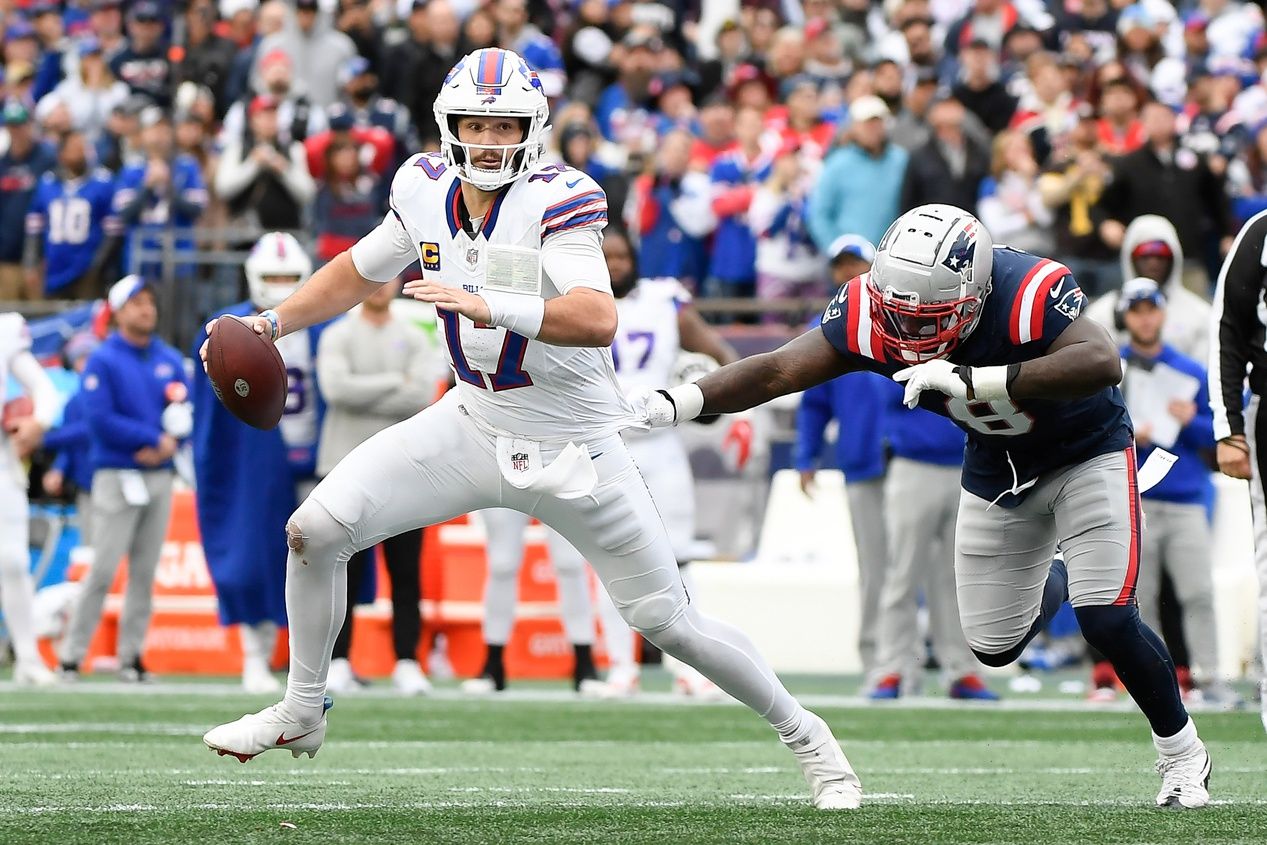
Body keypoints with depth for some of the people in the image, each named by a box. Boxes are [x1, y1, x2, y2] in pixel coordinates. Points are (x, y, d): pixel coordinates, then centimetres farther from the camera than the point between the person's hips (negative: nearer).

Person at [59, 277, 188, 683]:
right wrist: (154, 438, -12)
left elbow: (185, 416, 8)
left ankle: (131, 656, 8)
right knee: (103, 569, -10)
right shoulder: (103, 361, -4)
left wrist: (167, 447, -11)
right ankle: (72, 655, -6)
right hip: (116, 477, -5)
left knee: (145, 572, 5)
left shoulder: (170, 360, 12)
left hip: (160, 476, 5)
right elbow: (100, 420, -13)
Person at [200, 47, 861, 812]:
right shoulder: (427, 191, -4)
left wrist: (490, 309, -49)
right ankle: (302, 713, 11)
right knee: (315, 530, -8)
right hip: (475, 426, 5)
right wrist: (275, 322, 4)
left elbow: (598, 320, -38)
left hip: (573, 452, -5)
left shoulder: (559, 201, -23)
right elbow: (361, 272, 16)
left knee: (669, 623, -1)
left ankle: (804, 735, 21)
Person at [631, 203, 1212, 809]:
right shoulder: (869, 311, -24)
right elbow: (777, 372, -19)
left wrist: (972, 380, -57)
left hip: (1083, 449, -5)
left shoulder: (1027, 296, -38)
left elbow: (1102, 363, -54)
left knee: (1106, 620, -17)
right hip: (997, 463, 5)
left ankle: (1182, 753, 8)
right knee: (993, 645, 8)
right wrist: (673, 405, -31)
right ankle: (1054, 583, 44)